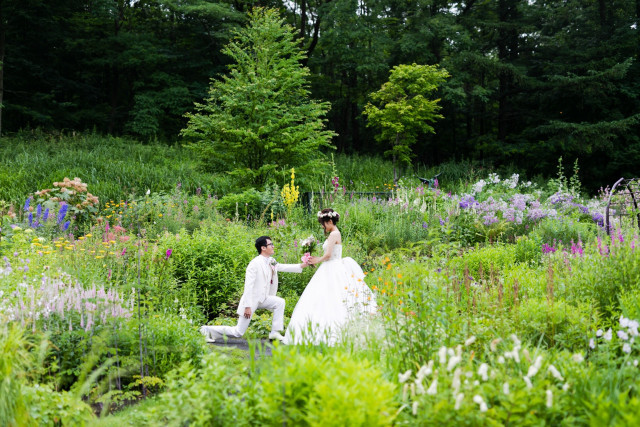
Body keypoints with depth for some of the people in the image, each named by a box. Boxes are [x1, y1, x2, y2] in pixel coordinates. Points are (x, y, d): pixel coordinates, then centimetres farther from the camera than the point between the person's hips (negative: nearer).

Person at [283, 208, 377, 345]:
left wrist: (318, 260, 0)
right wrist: (317, 260, 16)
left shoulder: (333, 234, -13)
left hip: (332, 272, -10)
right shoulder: (335, 234, 16)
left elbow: (328, 255, -18)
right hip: (332, 271, 10)